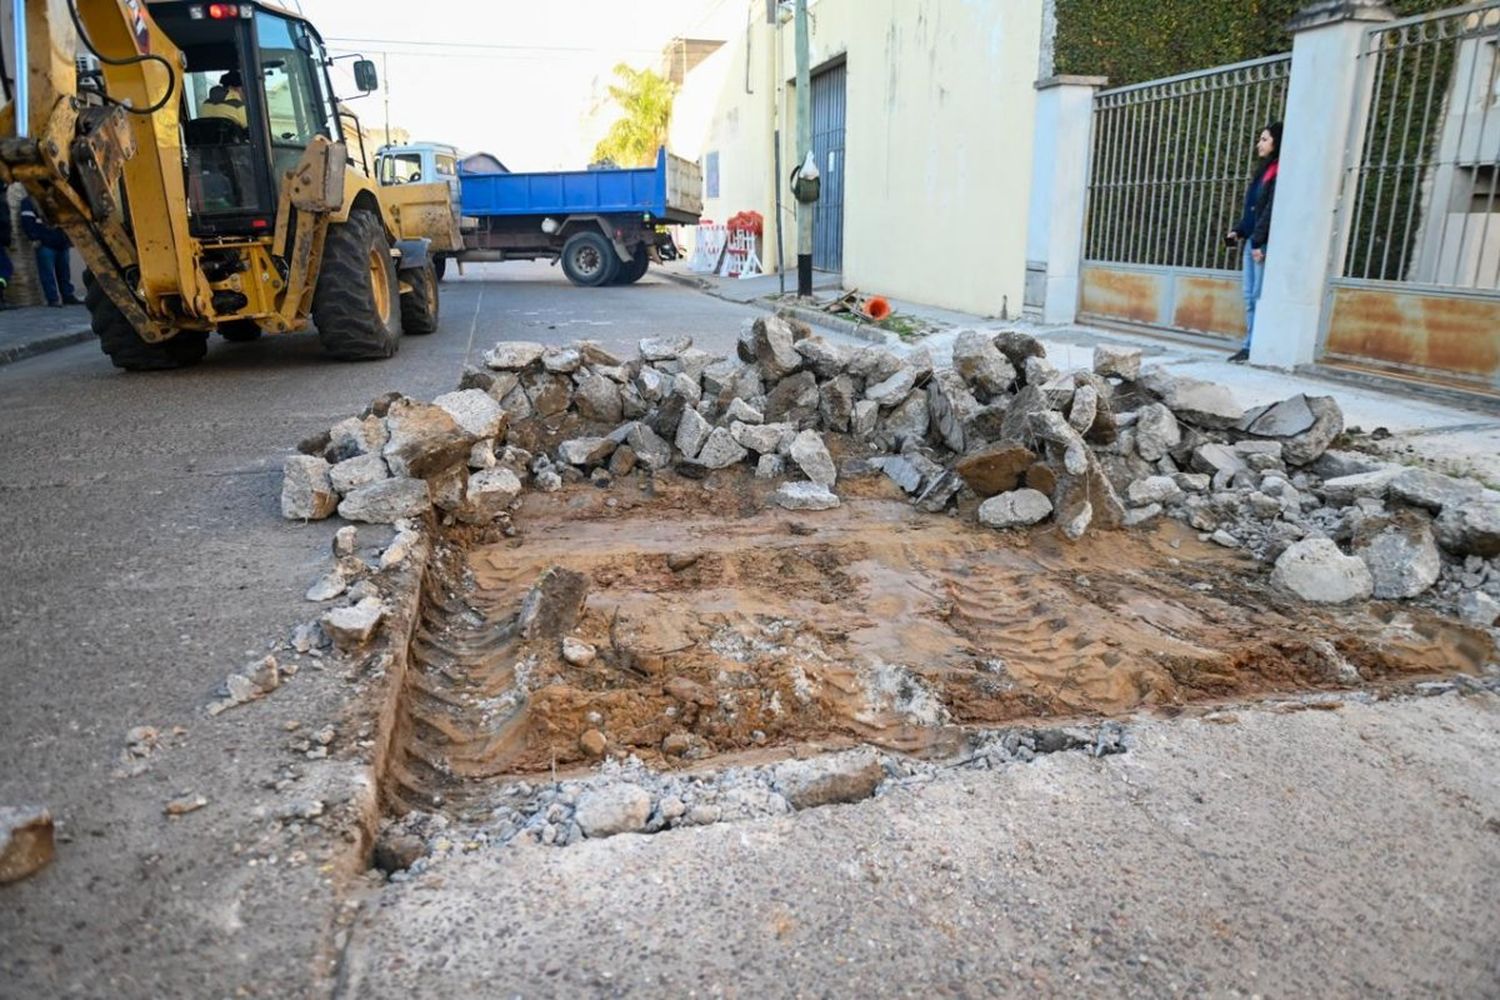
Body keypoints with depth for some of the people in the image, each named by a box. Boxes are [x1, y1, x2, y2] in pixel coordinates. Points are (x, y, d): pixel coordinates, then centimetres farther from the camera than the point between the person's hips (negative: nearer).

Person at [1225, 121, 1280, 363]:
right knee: (1250, 296, 7)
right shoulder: (1264, 170, 22)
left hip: (1265, 243, -9)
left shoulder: (1279, 172, -7)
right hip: (1250, 241, 9)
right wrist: (1238, 230, 9)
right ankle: (1249, 345, 9)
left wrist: (1259, 240, -20)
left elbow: (1271, 209, -15)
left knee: (1260, 296, -9)